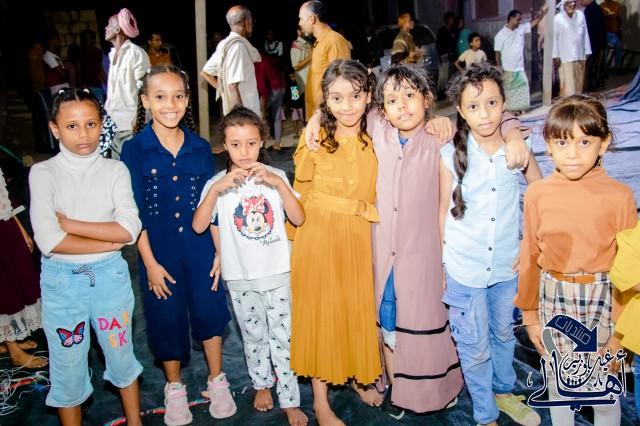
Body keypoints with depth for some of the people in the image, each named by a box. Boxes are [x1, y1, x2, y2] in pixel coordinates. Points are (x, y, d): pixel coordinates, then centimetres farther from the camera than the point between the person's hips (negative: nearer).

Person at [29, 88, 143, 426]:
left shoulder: (115, 171, -3)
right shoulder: (43, 173, -7)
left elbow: (129, 229, -16)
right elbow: (49, 241, -18)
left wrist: (69, 223, -16)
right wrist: (110, 241, -14)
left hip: (110, 275, 1)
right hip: (61, 280, -1)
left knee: (121, 356, 18)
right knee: (68, 366, 13)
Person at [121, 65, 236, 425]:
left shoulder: (200, 148, -1)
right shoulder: (134, 150, -8)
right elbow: (135, 213, -8)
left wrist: (220, 251, 1)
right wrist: (150, 262, -9)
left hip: (200, 245, 2)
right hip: (159, 250, -1)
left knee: (209, 309, 7)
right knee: (167, 317, 10)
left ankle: (217, 381, 29)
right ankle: (175, 388, 32)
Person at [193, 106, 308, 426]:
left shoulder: (275, 177, -2)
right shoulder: (217, 183, -3)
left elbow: (299, 219, -11)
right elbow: (198, 226, -15)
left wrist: (278, 183, -22)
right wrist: (216, 189, -26)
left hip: (277, 273, 0)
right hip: (240, 277, 1)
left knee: (282, 337, 5)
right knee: (254, 336, 17)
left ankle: (289, 400, 17)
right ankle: (262, 384, 39)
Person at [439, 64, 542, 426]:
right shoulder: (451, 155, -13)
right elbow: (445, 210, -4)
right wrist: (442, 262, -1)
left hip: (507, 265, 3)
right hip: (464, 269, -2)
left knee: (504, 334, 24)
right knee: (476, 348, 10)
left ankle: (504, 392, 49)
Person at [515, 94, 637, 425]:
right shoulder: (537, 194, -6)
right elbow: (530, 257, 2)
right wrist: (529, 314, 8)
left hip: (602, 299, -2)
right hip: (554, 300, 2)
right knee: (558, 385, 18)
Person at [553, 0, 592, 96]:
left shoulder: (580, 15, 0)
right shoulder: (558, 18, -10)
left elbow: (585, 34, 5)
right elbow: (555, 38, -5)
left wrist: (587, 51, 5)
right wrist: (555, 55, -5)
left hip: (580, 54, 4)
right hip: (565, 56, -4)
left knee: (579, 82, 11)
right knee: (568, 83, -6)